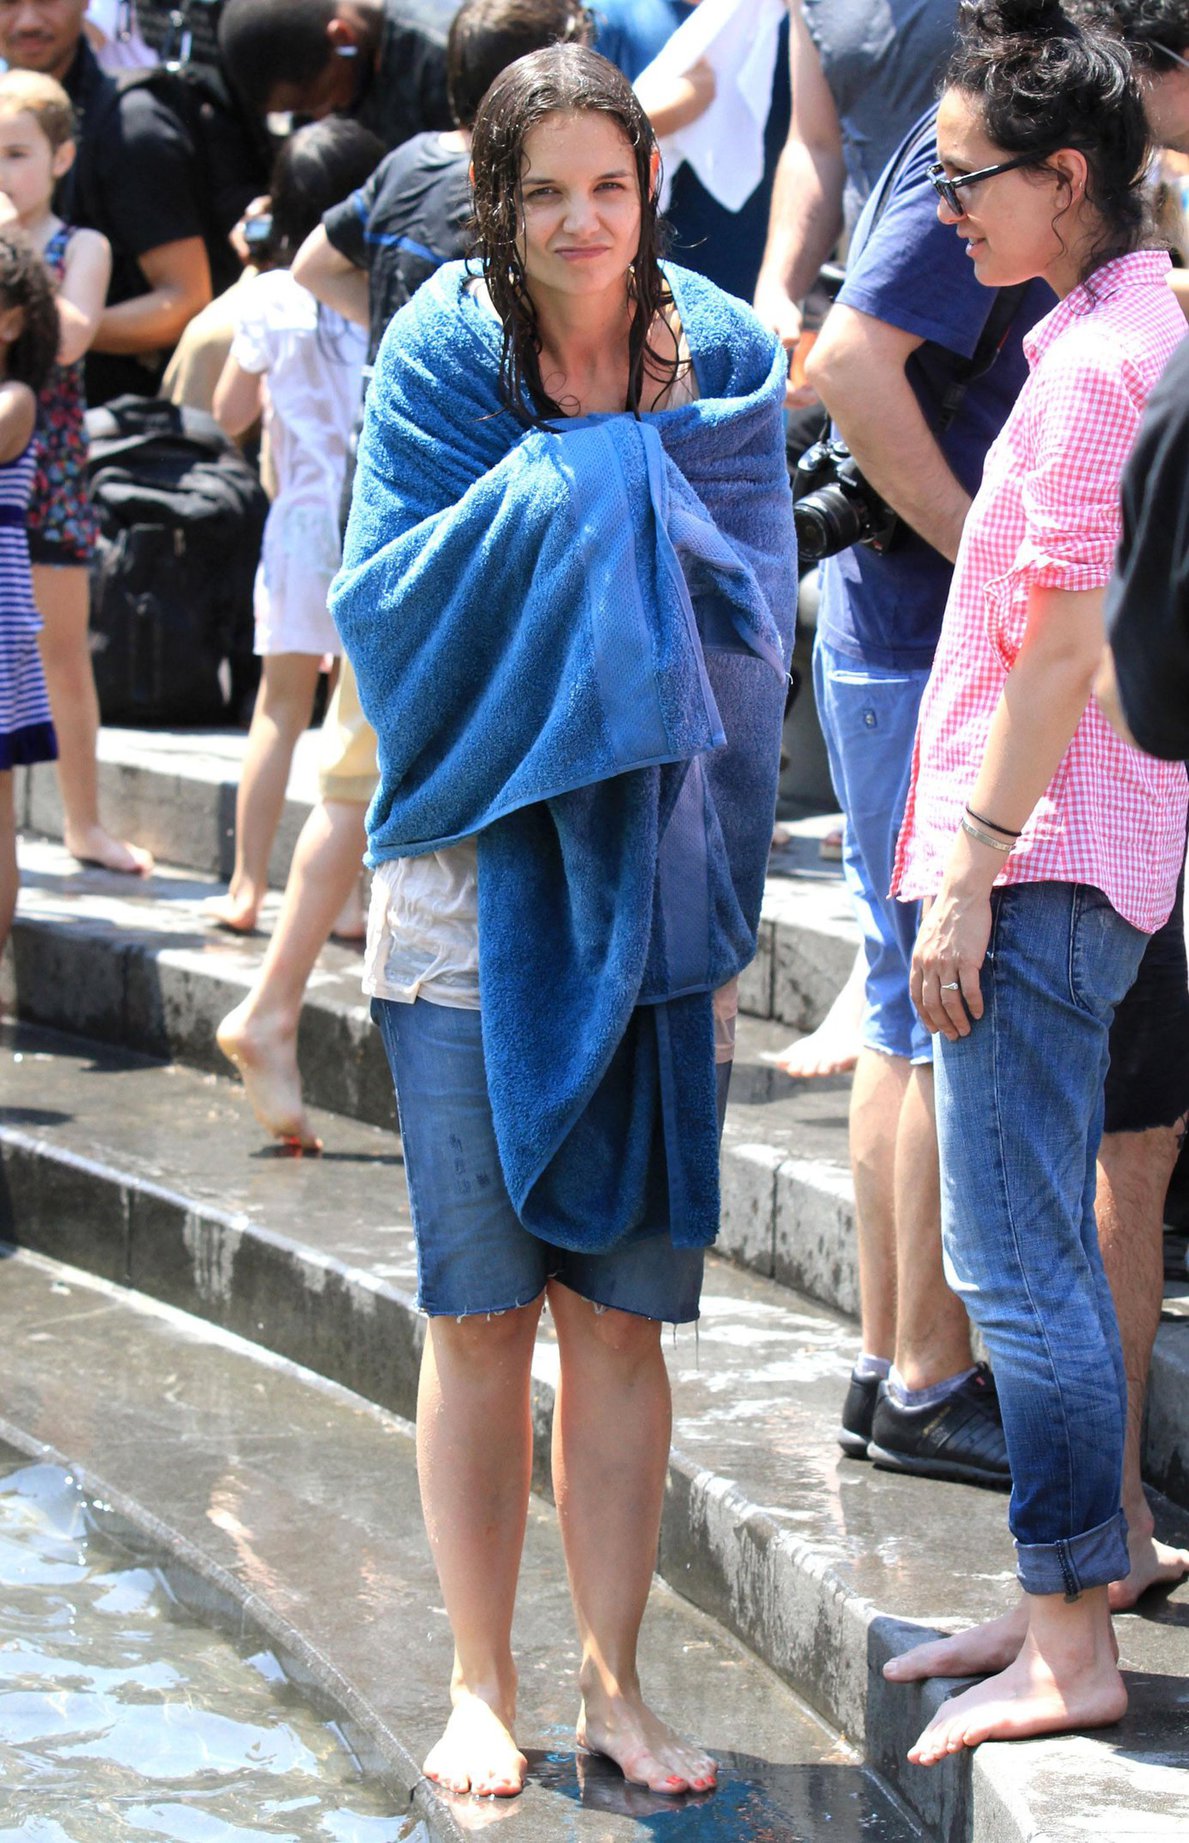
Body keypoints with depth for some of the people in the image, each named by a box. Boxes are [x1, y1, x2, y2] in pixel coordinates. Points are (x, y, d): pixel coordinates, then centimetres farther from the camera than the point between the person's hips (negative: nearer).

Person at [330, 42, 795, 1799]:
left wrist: (613, 487, -14)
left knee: (622, 1310, 4)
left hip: (646, 882, 2)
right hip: (477, 880, -1)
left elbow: (750, 612, 0)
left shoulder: (720, 361, 5)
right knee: (481, 1310, 2)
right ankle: (482, 1685, 14)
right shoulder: (441, 363, -1)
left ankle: (615, 1680, 15)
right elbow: (390, 603, -10)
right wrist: (564, 487, -17)